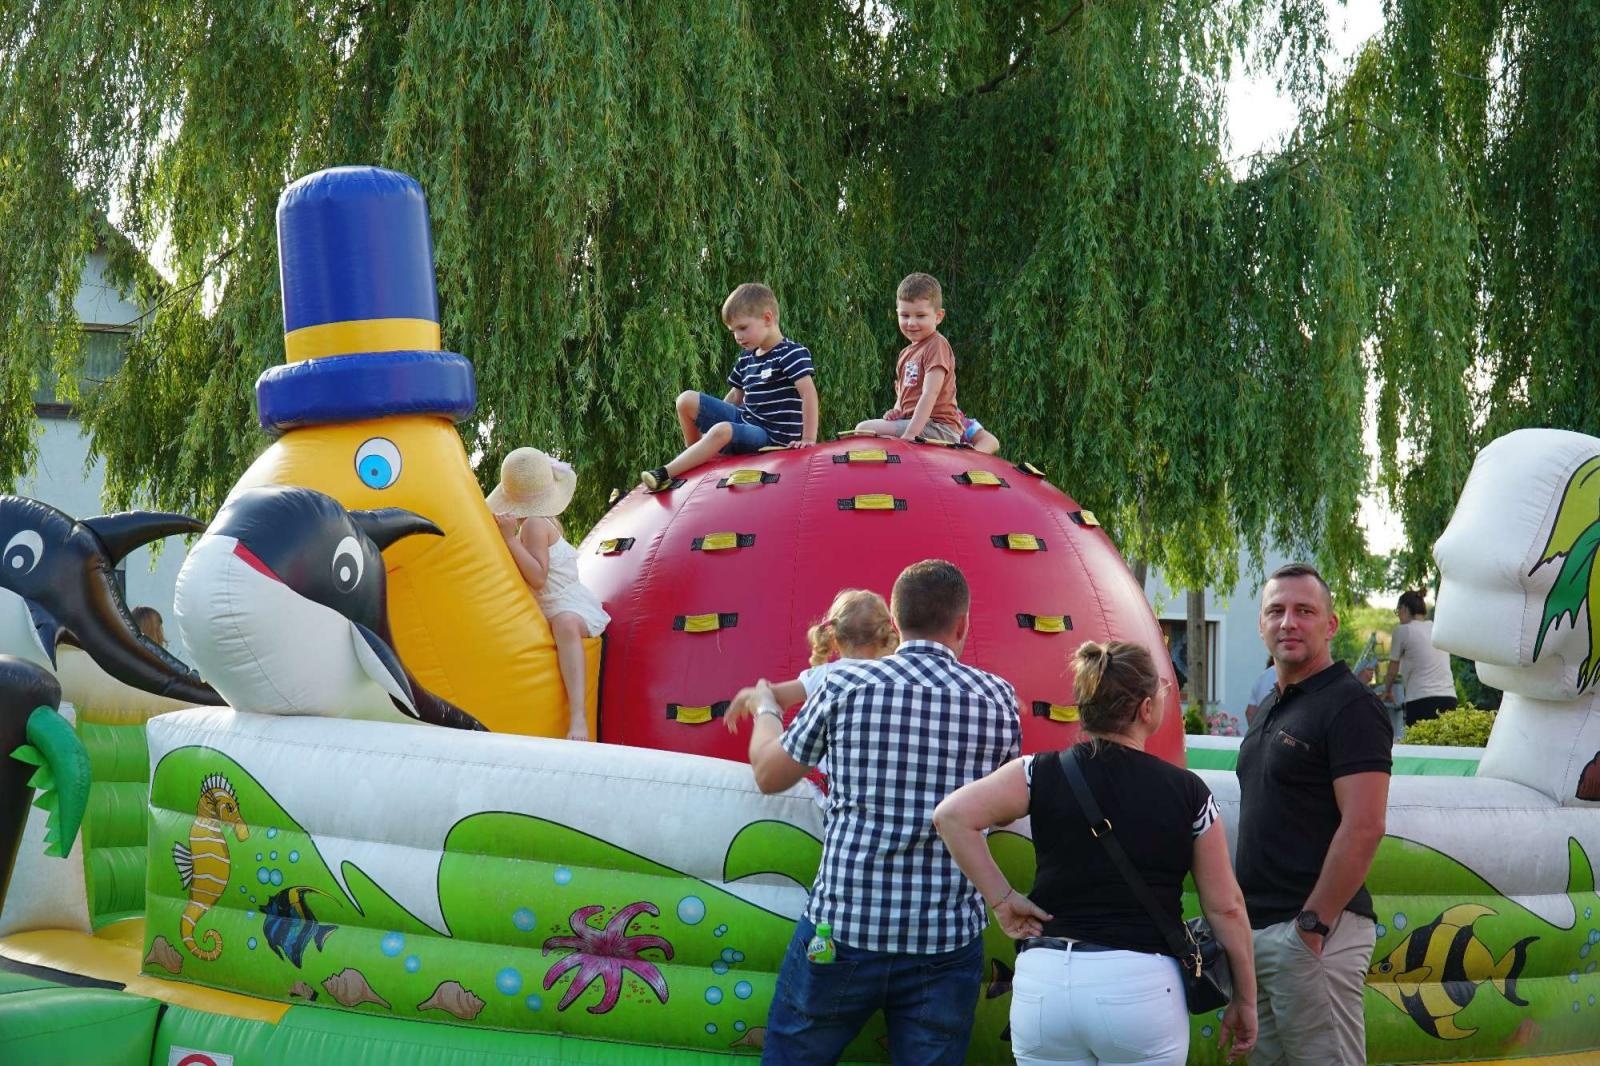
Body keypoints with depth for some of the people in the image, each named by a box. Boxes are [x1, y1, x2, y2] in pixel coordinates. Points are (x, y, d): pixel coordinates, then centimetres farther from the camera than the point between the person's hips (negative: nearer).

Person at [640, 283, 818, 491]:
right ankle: (694, 455, 16)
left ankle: (665, 475, -40)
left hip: (773, 437, -9)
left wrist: (808, 439, -28)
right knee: (686, 400, 2)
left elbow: (808, 392, -22)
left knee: (722, 431, -38)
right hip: (744, 419, 9)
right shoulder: (746, 359, 13)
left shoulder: (792, 353, -13)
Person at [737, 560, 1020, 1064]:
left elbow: (768, 775, 9)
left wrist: (765, 708, 29)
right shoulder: (997, 698, 1)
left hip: (843, 925, -1)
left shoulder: (846, 683, -2)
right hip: (946, 940, 1)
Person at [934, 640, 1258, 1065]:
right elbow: (1225, 907, 4)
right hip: (1140, 984, -2)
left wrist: (1002, 899, -1)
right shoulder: (1187, 793, 1)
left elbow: (953, 815, -10)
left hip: (1043, 982, 2)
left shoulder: (1043, 774, 1)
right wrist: (1246, 999, 14)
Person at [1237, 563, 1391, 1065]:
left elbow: (1363, 829, -19)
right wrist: (1245, 921, 15)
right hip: (1259, 928, 9)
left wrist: (1313, 924, -19)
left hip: (1311, 933, -9)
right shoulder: (1271, 709, 18)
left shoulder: (1349, 705, -10)